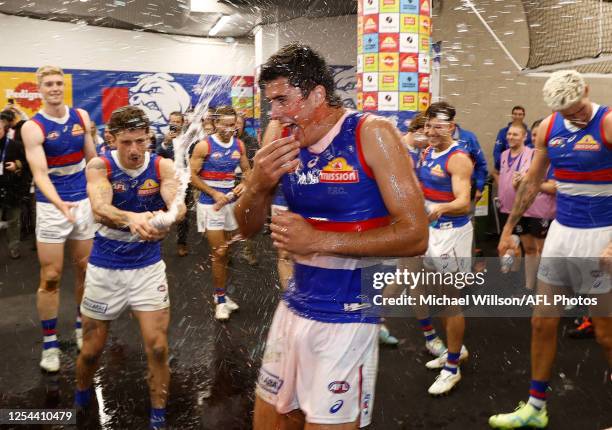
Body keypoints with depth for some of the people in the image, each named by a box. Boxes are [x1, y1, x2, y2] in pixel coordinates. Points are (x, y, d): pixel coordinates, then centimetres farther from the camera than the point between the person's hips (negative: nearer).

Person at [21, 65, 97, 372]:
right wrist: (59, 202, -37)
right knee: (50, 277, 0)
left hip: (84, 202, 4)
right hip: (52, 206, -4)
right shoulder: (32, 127, -11)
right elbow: (39, 173, -20)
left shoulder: (81, 116, 3)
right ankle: (49, 344, 12)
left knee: (85, 269, 12)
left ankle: (82, 326, 30)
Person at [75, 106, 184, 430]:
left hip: (148, 266, 0)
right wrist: (132, 218, -54)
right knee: (91, 349, 11)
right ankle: (81, 400, 42)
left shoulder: (162, 166, -9)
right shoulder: (100, 166, -13)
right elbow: (100, 209, -32)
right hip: (105, 267, 0)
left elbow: (178, 204, -27)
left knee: (157, 347, -4)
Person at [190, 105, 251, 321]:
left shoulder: (239, 145, 3)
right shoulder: (204, 146, -11)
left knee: (225, 253, 15)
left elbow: (247, 170, 14)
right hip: (211, 204, -5)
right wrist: (214, 194, -17)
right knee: (219, 254, -6)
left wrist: (244, 184, -7)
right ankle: (220, 299, 6)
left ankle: (220, 294, 28)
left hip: (231, 202, 5)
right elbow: (193, 176, -9)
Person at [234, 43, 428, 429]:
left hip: (346, 317, -6)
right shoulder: (286, 140, 2)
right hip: (293, 309, 6)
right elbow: (249, 227, 7)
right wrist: (259, 184, -14)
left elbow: (415, 235, -18)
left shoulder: (371, 134, -14)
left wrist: (319, 241, -21)